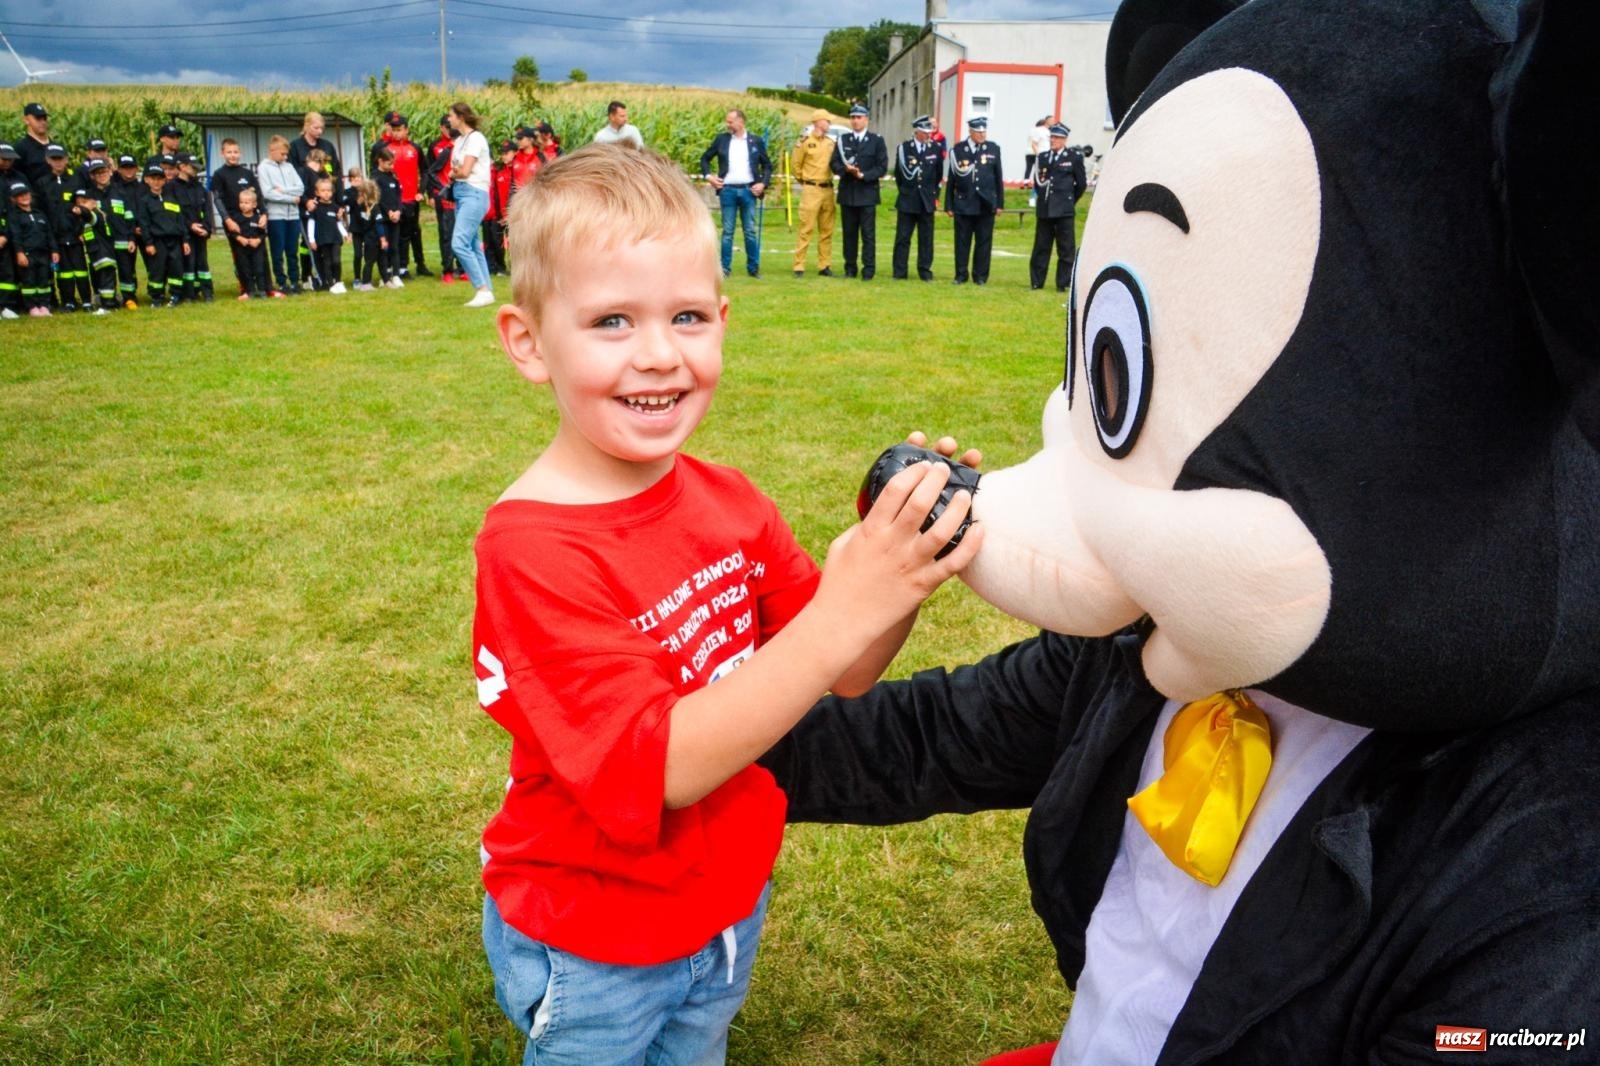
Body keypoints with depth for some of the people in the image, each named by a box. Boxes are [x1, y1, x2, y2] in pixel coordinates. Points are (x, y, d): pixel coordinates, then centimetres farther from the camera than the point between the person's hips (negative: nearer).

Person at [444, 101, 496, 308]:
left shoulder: (475, 138, -10)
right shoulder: (459, 140, 16)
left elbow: (464, 171, -13)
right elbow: (456, 169, 16)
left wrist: (453, 173, 5)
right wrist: (455, 173, -4)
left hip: (474, 194, -9)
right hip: (460, 194, 9)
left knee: (459, 244, -18)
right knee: (473, 245, 8)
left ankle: (483, 290, -16)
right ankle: (485, 291, 11)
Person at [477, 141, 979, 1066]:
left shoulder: (730, 503, -8)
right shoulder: (531, 546, -27)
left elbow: (844, 675, -4)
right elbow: (663, 765, -31)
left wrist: (904, 569, -24)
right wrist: (840, 615, -40)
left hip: (728, 908, 6)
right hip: (589, 953, -5)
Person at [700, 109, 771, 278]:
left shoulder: (756, 141, 4)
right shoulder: (721, 139, 5)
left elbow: (767, 165, 12)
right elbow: (705, 158, 15)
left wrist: (763, 183, -1)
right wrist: (707, 176, 1)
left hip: (748, 190, 0)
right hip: (727, 190, 0)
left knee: (750, 231, 4)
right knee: (727, 231, 3)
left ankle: (753, 267, 11)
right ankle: (725, 267, 8)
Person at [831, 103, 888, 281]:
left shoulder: (877, 141, 5)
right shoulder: (843, 139, 12)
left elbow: (882, 168, -1)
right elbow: (835, 164, 6)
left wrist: (863, 175, -15)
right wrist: (846, 169, -15)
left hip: (867, 194, -3)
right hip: (847, 193, 3)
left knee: (868, 234, -4)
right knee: (849, 233, 6)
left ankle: (868, 269, -2)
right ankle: (850, 268, 12)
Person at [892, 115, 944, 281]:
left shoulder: (936, 149, 4)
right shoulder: (904, 148, 2)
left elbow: (939, 174, 10)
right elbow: (899, 174, 7)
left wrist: (934, 195, 9)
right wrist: (904, 191, 8)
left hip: (927, 201, 1)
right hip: (907, 201, -1)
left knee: (926, 238, 3)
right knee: (902, 237, 1)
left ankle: (925, 271, 10)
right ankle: (900, 272, 5)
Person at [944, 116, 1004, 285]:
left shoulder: (994, 149, 7)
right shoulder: (957, 150, 2)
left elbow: (998, 178, 9)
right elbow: (951, 179, 4)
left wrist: (1000, 203, 6)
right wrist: (949, 205, 2)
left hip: (986, 205, 1)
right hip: (963, 204, -1)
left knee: (984, 242, 3)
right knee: (962, 242, 3)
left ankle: (980, 276, 11)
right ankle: (961, 275, 12)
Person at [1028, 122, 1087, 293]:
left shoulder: (1074, 157, 0)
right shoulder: (1043, 157, 11)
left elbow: (1081, 183, 5)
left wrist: (1069, 200, 9)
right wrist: (1042, 197, 13)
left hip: (1065, 210, -3)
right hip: (1044, 209, 4)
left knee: (1066, 249, 0)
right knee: (1041, 247, 7)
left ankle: (1063, 283, 5)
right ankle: (1037, 282, 13)